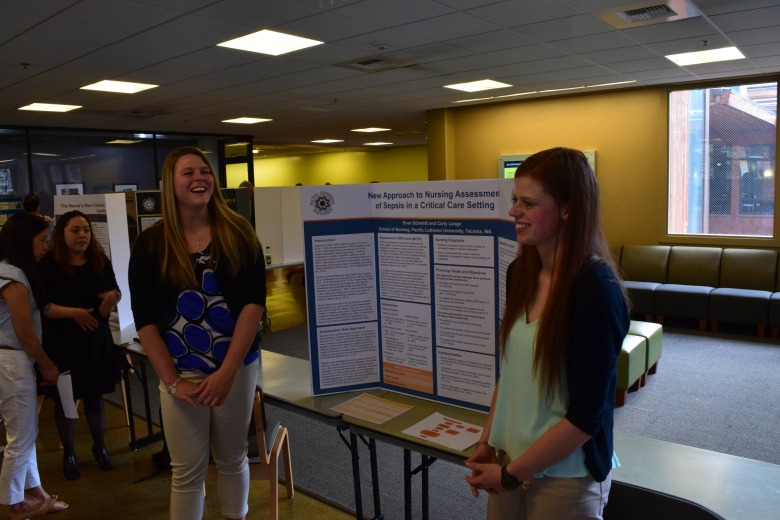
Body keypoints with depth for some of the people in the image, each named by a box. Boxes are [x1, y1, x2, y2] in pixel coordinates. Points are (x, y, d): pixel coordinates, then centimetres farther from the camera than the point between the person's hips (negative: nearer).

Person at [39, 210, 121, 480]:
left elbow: (115, 292, 11)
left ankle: (100, 447, 32)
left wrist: (113, 296, -12)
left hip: (96, 340, 3)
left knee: (95, 397, 14)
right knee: (64, 400, 10)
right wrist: (73, 312, -25)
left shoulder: (101, 261, 3)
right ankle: (68, 454, 28)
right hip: (61, 344, -3)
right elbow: (41, 305, -12)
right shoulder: (48, 264, -9)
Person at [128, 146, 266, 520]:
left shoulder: (238, 233, -3)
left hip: (238, 367, 0)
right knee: (187, 471, 8)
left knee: (233, 459, 15)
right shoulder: (150, 244, -2)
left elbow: (254, 302, -9)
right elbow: (144, 320, -2)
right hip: (179, 373, 0)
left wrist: (227, 370, -15)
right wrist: (172, 380, -8)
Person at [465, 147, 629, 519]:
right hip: (510, 462, 6)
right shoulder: (520, 272, -3)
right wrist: (488, 442, 3)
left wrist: (511, 473, -14)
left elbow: (585, 416, -20)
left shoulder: (596, 290, -22)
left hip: (565, 478, -5)